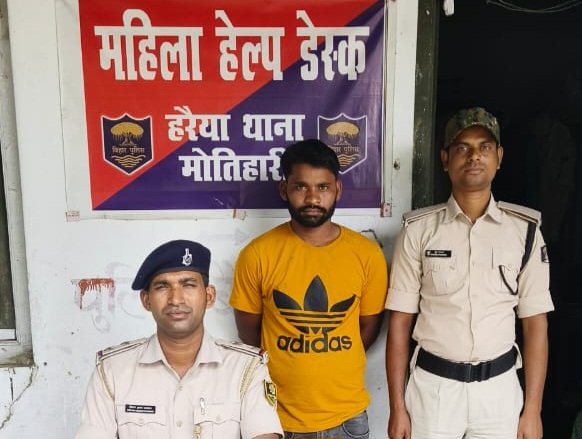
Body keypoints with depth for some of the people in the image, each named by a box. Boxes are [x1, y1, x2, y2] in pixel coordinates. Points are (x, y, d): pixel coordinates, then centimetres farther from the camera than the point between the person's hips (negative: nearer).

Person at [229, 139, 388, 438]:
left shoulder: (367, 254, -9)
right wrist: (287, 371, 4)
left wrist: (334, 367, 5)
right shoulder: (257, 255, -13)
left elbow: (369, 326, 4)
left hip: (347, 415, 2)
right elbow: (249, 331, -1)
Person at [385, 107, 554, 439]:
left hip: (499, 387, 1)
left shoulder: (524, 230, -2)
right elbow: (400, 321, -4)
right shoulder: (419, 230, -6)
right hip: (432, 385, -1)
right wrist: (398, 407, -5)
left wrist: (533, 410, -1)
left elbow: (535, 323, 1)